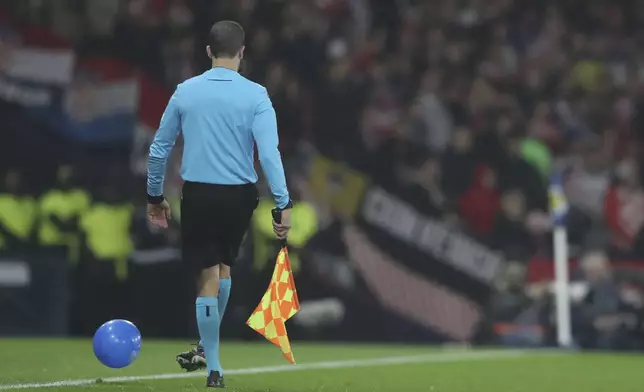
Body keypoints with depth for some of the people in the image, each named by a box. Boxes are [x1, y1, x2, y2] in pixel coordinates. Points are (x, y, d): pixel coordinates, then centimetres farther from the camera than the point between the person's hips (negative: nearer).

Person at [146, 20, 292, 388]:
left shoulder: (185, 92, 2)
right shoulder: (255, 95, -5)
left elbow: (159, 148, 8)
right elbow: (269, 153, -14)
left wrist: (155, 196, 19)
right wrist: (284, 204, -14)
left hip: (198, 193, 0)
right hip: (239, 194, 0)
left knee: (208, 278, 5)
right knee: (223, 266, 23)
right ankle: (207, 348, 32)